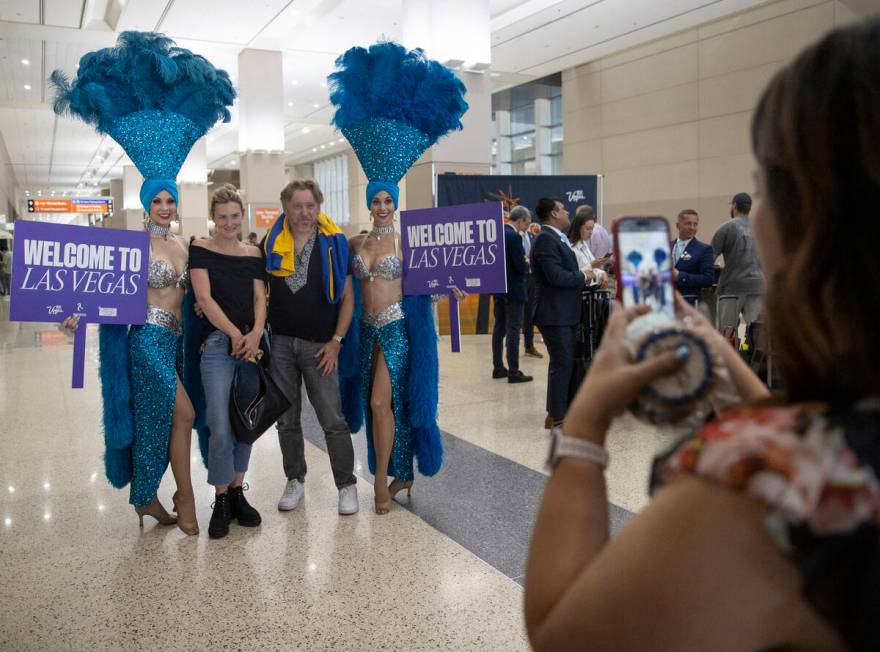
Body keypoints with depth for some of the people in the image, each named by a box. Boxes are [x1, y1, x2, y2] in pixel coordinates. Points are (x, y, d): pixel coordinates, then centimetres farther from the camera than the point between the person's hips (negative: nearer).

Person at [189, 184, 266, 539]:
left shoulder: (253, 254, 13)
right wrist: (234, 333, -14)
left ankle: (237, 491, 23)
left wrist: (256, 333, -12)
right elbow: (204, 298, -6)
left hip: (251, 343, 4)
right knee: (221, 428, -9)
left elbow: (260, 298, 6)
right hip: (217, 343, -4)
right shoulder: (200, 250, 2)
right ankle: (221, 500, 8)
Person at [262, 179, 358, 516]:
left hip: (319, 346, -3)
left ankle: (347, 485, 12)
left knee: (333, 420, -1)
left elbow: (347, 297, -1)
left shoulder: (334, 243, -3)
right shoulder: (271, 242, 3)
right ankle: (295, 481, 27)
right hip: (280, 343, 3)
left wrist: (336, 341, -7)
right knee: (286, 419, 12)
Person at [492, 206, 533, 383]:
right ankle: (513, 372, -1)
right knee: (513, 330, -4)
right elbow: (521, 267, -22)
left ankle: (498, 368, 21)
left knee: (499, 327, 14)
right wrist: (528, 263, 0)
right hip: (513, 289, -9)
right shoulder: (514, 236, -19)